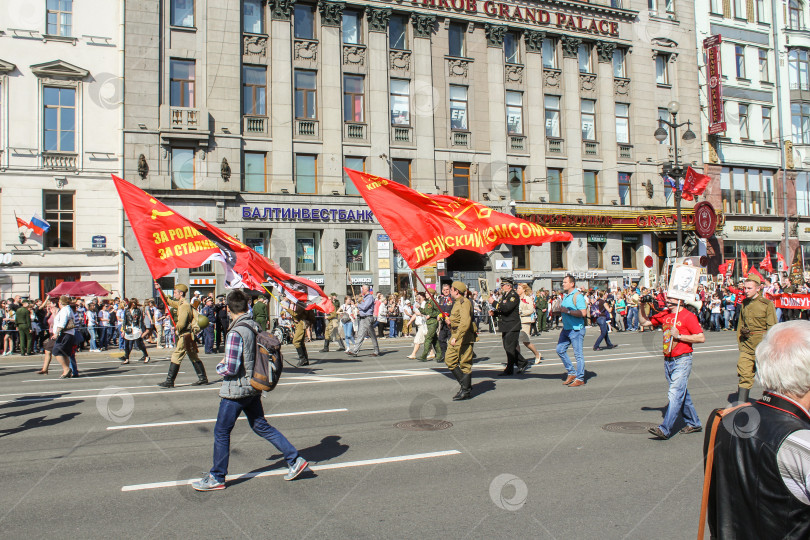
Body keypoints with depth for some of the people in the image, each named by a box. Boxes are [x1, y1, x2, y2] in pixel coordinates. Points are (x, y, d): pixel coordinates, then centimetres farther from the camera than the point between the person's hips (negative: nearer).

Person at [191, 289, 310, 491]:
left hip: (236, 390, -8)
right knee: (261, 426, 17)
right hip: (254, 388, 8)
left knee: (221, 432, 7)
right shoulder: (257, 327, 3)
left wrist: (219, 367, 0)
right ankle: (295, 459, 16)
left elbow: (231, 369, -22)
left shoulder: (236, 333, -21)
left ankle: (217, 478, 18)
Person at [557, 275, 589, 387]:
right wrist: (560, 310, 7)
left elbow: (583, 313, -21)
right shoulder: (565, 296, 15)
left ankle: (580, 378, 5)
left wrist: (567, 311, -19)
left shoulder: (577, 295, -12)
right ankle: (572, 373, 20)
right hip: (566, 329, 9)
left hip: (576, 329, -9)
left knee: (578, 354, -3)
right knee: (560, 350, 8)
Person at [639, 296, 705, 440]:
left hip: (682, 360, -7)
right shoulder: (664, 314, 10)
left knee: (675, 393, -12)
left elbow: (701, 338, -14)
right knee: (682, 393, 16)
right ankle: (694, 423, 31)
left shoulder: (688, 316, -9)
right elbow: (644, 322, 16)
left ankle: (665, 429, -18)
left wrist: (679, 336, -18)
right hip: (668, 361, 7)